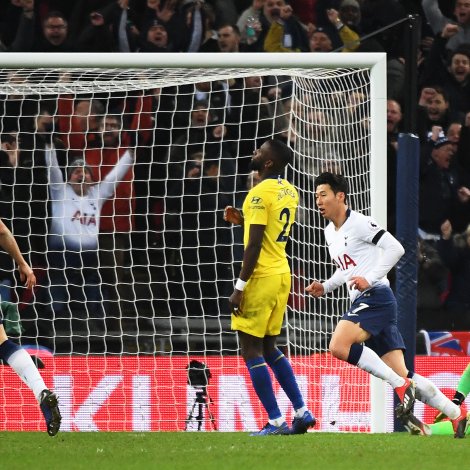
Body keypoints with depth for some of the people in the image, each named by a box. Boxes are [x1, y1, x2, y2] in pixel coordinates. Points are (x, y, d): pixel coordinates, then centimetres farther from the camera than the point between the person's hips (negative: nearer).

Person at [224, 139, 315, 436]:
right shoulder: (289, 192, 11)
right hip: (282, 275, 9)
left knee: (251, 350, -2)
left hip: (261, 277, -9)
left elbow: (254, 245, -20)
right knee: (269, 348, 18)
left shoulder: (260, 193, -16)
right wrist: (244, 220, 16)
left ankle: (276, 422, -5)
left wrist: (239, 287, -17)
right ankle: (302, 412, 14)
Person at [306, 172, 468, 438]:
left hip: (376, 296, -9)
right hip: (361, 302, 9)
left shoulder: (359, 223, -8)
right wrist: (325, 287, 17)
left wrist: (369, 279, -21)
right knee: (401, 373, 2)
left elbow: (395, 248, -16)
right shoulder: (330, 233, 20)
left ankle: (401, 385, -20)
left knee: (338, 346, -26)